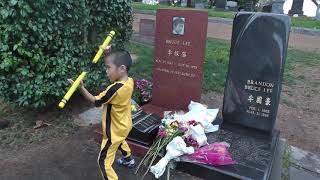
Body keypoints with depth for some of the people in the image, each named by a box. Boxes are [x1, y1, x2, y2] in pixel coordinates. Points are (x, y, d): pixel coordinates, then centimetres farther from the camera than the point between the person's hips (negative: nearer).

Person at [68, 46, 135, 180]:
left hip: (115, 130, -9)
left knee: (104, 161, 2)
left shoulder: (115, 89, -36)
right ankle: (129, 160, 63)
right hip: (124, 126, 9)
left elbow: (96, 101, -22)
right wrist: (109, 54, -6)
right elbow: (117, 62, 7)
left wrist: (81, 87, -24)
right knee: (120, 142, 39)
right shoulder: (129, 81, -13)